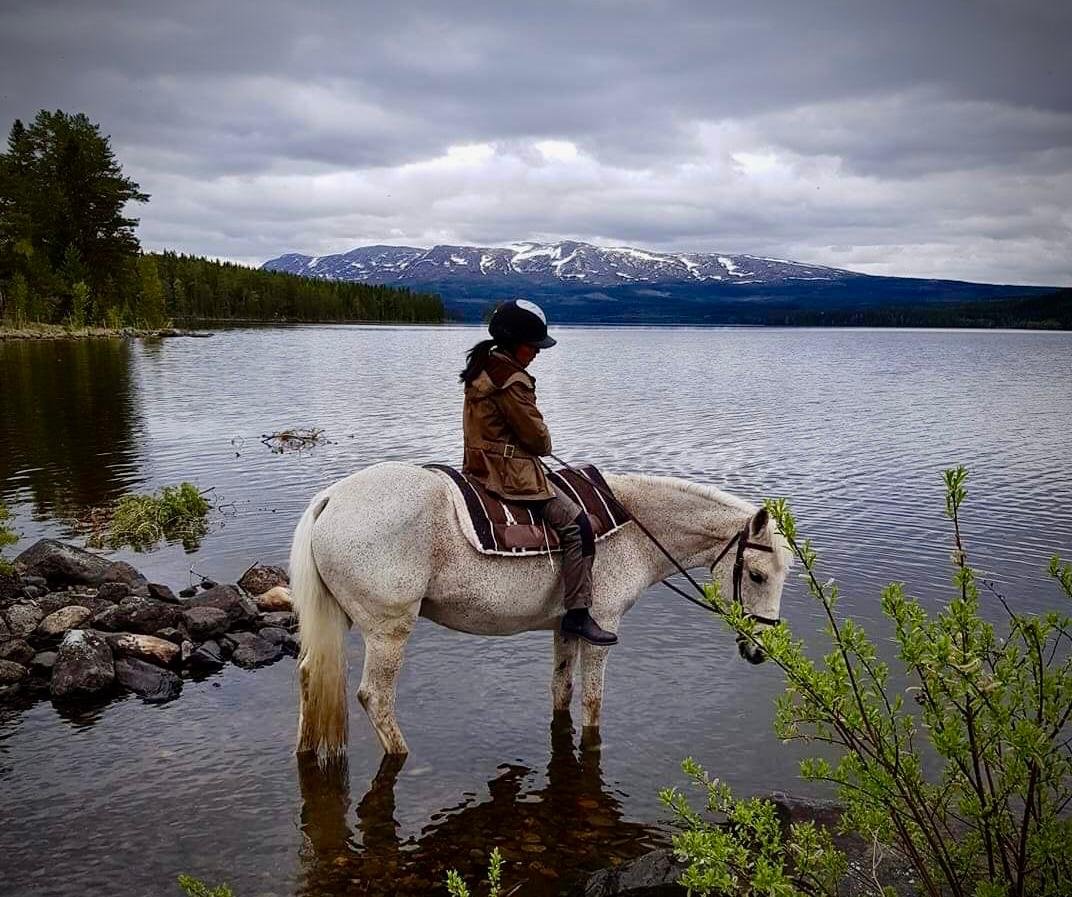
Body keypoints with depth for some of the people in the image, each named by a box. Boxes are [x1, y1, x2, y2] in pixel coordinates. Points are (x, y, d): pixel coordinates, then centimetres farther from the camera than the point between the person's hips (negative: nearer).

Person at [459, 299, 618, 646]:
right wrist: (545, 446, 7)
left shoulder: (483, 366, 12)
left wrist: (536, 444, 13)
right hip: (510, 471, -11)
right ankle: (577, 614, -9)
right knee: (576, 524, -11)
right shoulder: (511, 380, -20)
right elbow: (536, 435, -15)